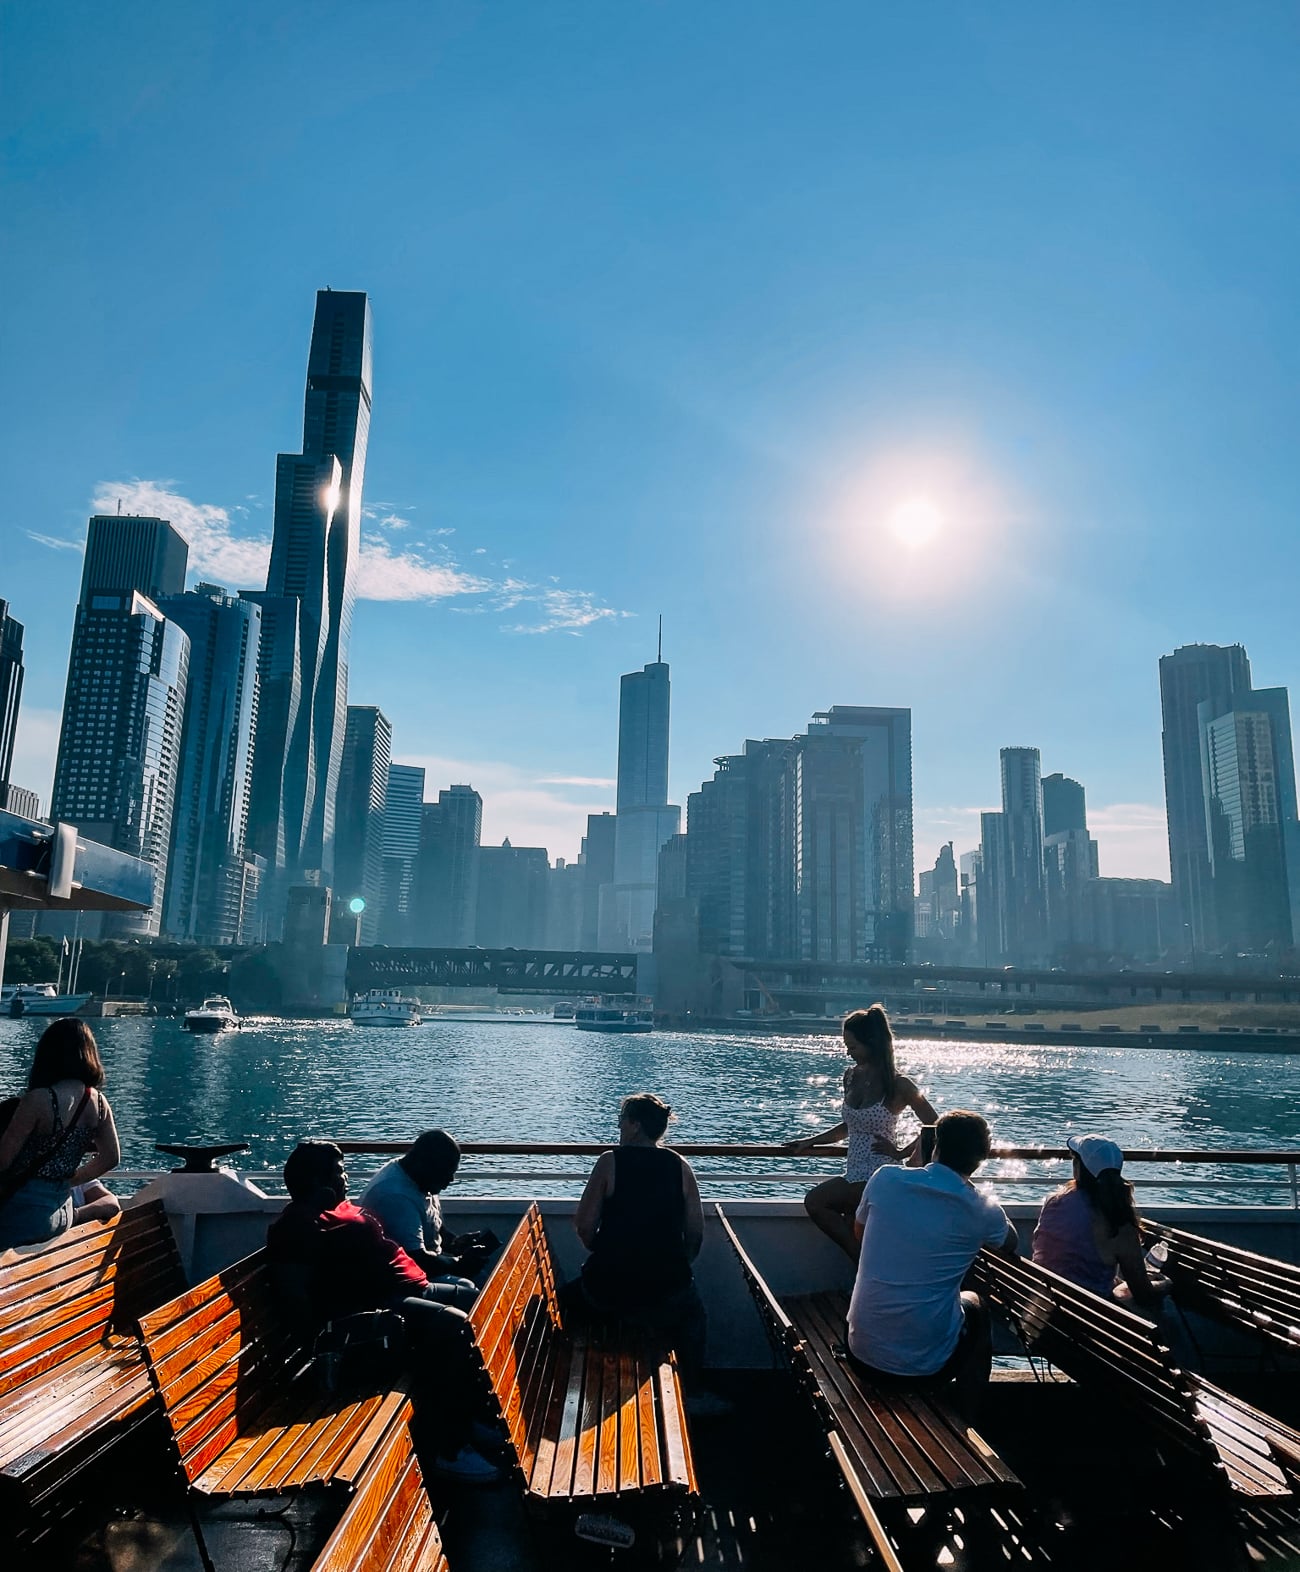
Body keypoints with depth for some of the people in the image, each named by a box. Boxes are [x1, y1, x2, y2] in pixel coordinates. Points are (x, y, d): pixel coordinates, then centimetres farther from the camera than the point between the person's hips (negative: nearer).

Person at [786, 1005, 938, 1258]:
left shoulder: (898, 1085, -10)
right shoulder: (851, 1076, 10)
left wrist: (900, 1153, -9)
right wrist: (811, 1141, 17)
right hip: (854, 1176, 7)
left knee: (815, 1201, -19)